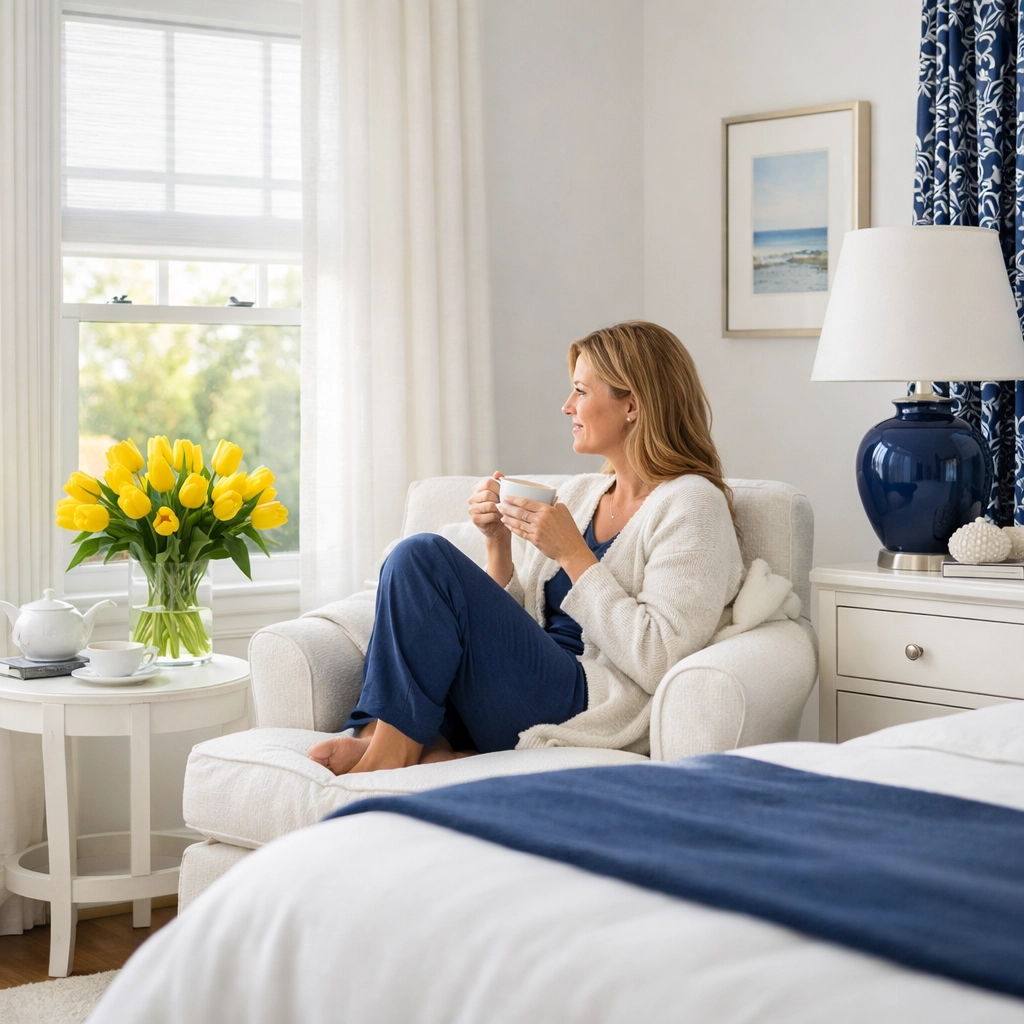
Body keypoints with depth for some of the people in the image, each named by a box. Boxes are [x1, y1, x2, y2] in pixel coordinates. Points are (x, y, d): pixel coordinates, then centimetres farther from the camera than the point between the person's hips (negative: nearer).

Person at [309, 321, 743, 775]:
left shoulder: (691, 504, -5)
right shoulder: (578, 492, 18)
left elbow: (657, 662, -16)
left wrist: (573, 554, -14)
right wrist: (499, 541, 3)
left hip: (589, 711, -8)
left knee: (422, 556, -16)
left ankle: (392, 748, -10)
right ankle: (428, 740, -13)